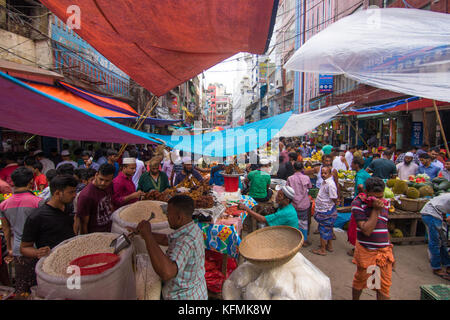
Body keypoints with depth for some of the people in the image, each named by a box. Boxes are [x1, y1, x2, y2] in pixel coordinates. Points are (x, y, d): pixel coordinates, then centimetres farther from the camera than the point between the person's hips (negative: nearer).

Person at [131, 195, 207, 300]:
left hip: (184, 296, -7)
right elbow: (165, 239, 9)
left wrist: (147, 235, -42)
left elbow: (166, 273, -48)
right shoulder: (193, 228, -4)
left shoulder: (185, 242, -33)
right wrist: (144, 233, 0)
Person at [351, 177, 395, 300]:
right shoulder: (358, 203, -15)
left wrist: (390, 252, 18)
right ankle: (355, 299, 39)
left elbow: (385, 229, 16)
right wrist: (376, 210, -22)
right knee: (360, 281, 15)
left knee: (384, 287, 8)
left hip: (384, 251, 4)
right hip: (366, 252, -4)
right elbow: (366, 230, -22)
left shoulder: (384, 204, 5)